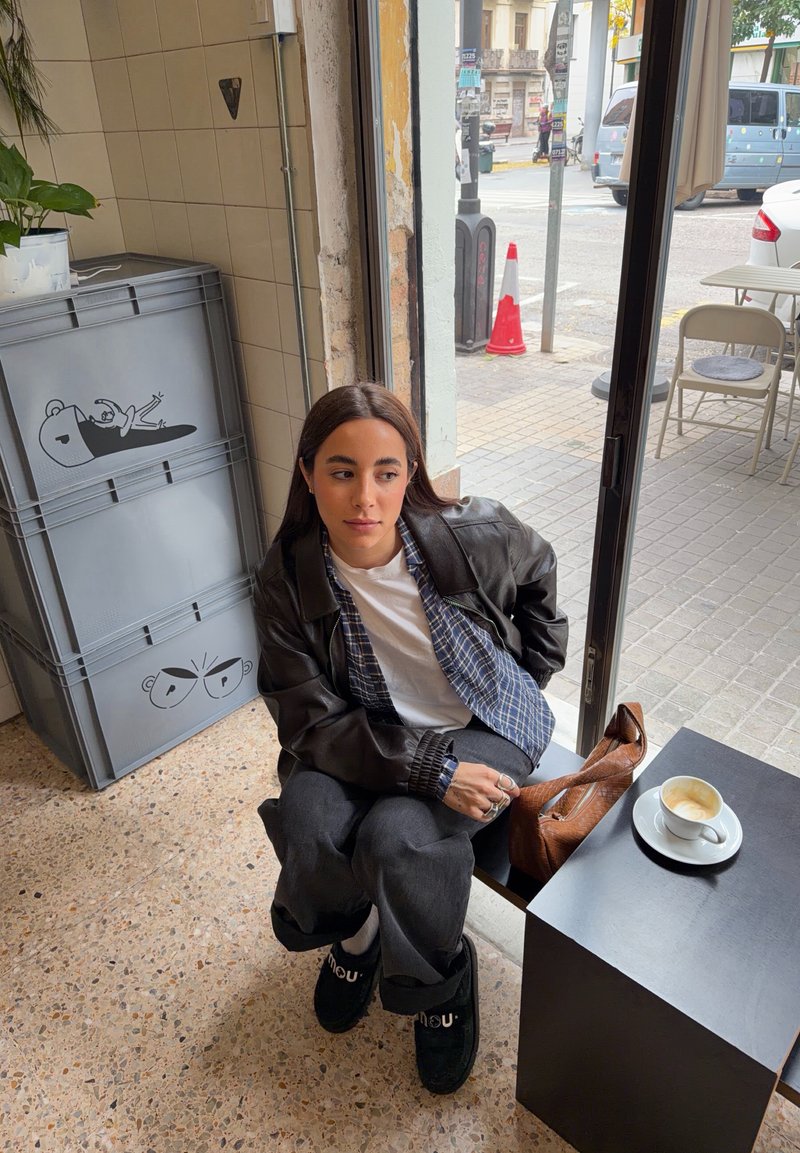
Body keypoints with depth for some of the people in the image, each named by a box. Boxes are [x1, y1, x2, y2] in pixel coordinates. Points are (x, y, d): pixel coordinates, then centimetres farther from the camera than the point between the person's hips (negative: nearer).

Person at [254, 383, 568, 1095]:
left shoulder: (474, 535, -22)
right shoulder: (287, 577, -20)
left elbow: (536, 568, 3)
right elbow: (312, 722, -18)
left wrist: (536, 665, 10)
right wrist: (433, 771, -28)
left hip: (487, 723, -1)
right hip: (371, 736, 2)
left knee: (396, 838, -27)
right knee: (307, 822, -25)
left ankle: (442, 982, 9)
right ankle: (354, 936, 13)